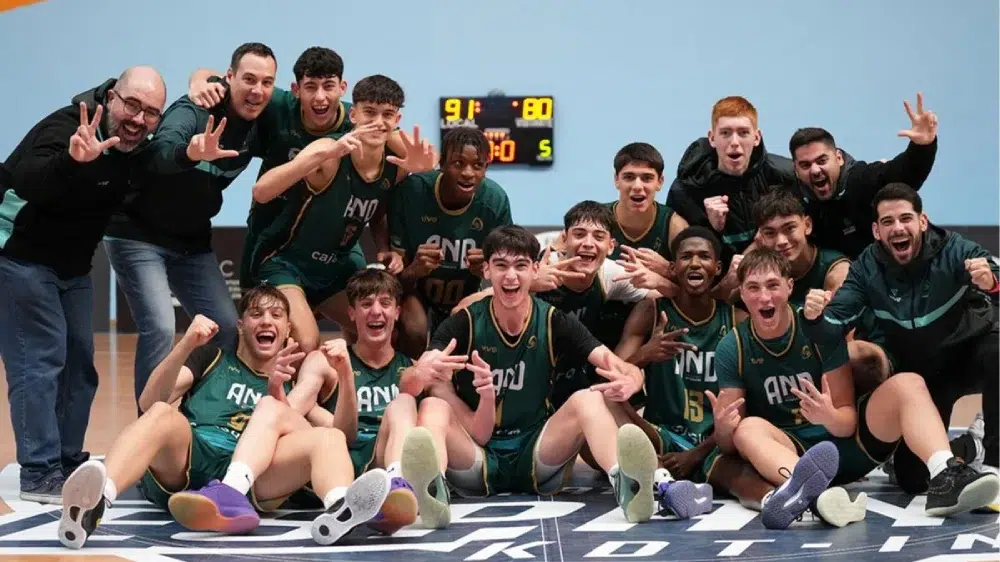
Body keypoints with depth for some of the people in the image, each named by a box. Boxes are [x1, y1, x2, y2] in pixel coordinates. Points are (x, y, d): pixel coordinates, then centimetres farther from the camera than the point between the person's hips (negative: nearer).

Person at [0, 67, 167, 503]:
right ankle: (39, 475, -11)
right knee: (40, 359, -13)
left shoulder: (136, 145, 0)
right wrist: (73, 161, -63)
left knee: (79, 363, 11)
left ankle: (68, 466, 21)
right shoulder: (67, 128, -27)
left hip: (71, 266, 9)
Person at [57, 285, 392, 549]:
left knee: (329, 438, -19)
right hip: (178, 469, -2)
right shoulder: (213, 358, 27)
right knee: (163, 414, -33)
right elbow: (148, 403, 10)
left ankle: (339, 509, -57)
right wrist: (186, 345, -6)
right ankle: (94, 501, -67)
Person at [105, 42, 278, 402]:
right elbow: (162, 151, -44)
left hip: (192, 243, 7)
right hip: (137, 234, -7)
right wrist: (191, 153, -67)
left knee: (227, 328, 1)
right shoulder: (195, 111, -24)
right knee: (159, 327, -20)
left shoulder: (260, 126, -4)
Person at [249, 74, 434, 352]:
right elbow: (261, 191, -38)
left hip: (336, 267, 7)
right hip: (285, 262, -7)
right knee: (306, 345, -27)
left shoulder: (396, 163, -8)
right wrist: (326, 153, -48)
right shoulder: (330, 154, -25)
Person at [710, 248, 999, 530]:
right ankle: (808, 489, -67)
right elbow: (729, 444, -6)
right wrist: (723, 428, -30)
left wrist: (831, 417, -31)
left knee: (907, 384, -20)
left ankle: (946, 475, -48)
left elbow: (848, 420, -7)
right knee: (748, 428, -33)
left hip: (844, 440, 1)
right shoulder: (732, 349, -5)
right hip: (788, 454, -1)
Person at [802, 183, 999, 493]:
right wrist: (815, 317, -42)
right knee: (913, 479, -4)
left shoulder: (955, 250, -21)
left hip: (971, 350, -3)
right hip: (920, 371, 3)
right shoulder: (866, 269, -13)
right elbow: (833, 326, -18)